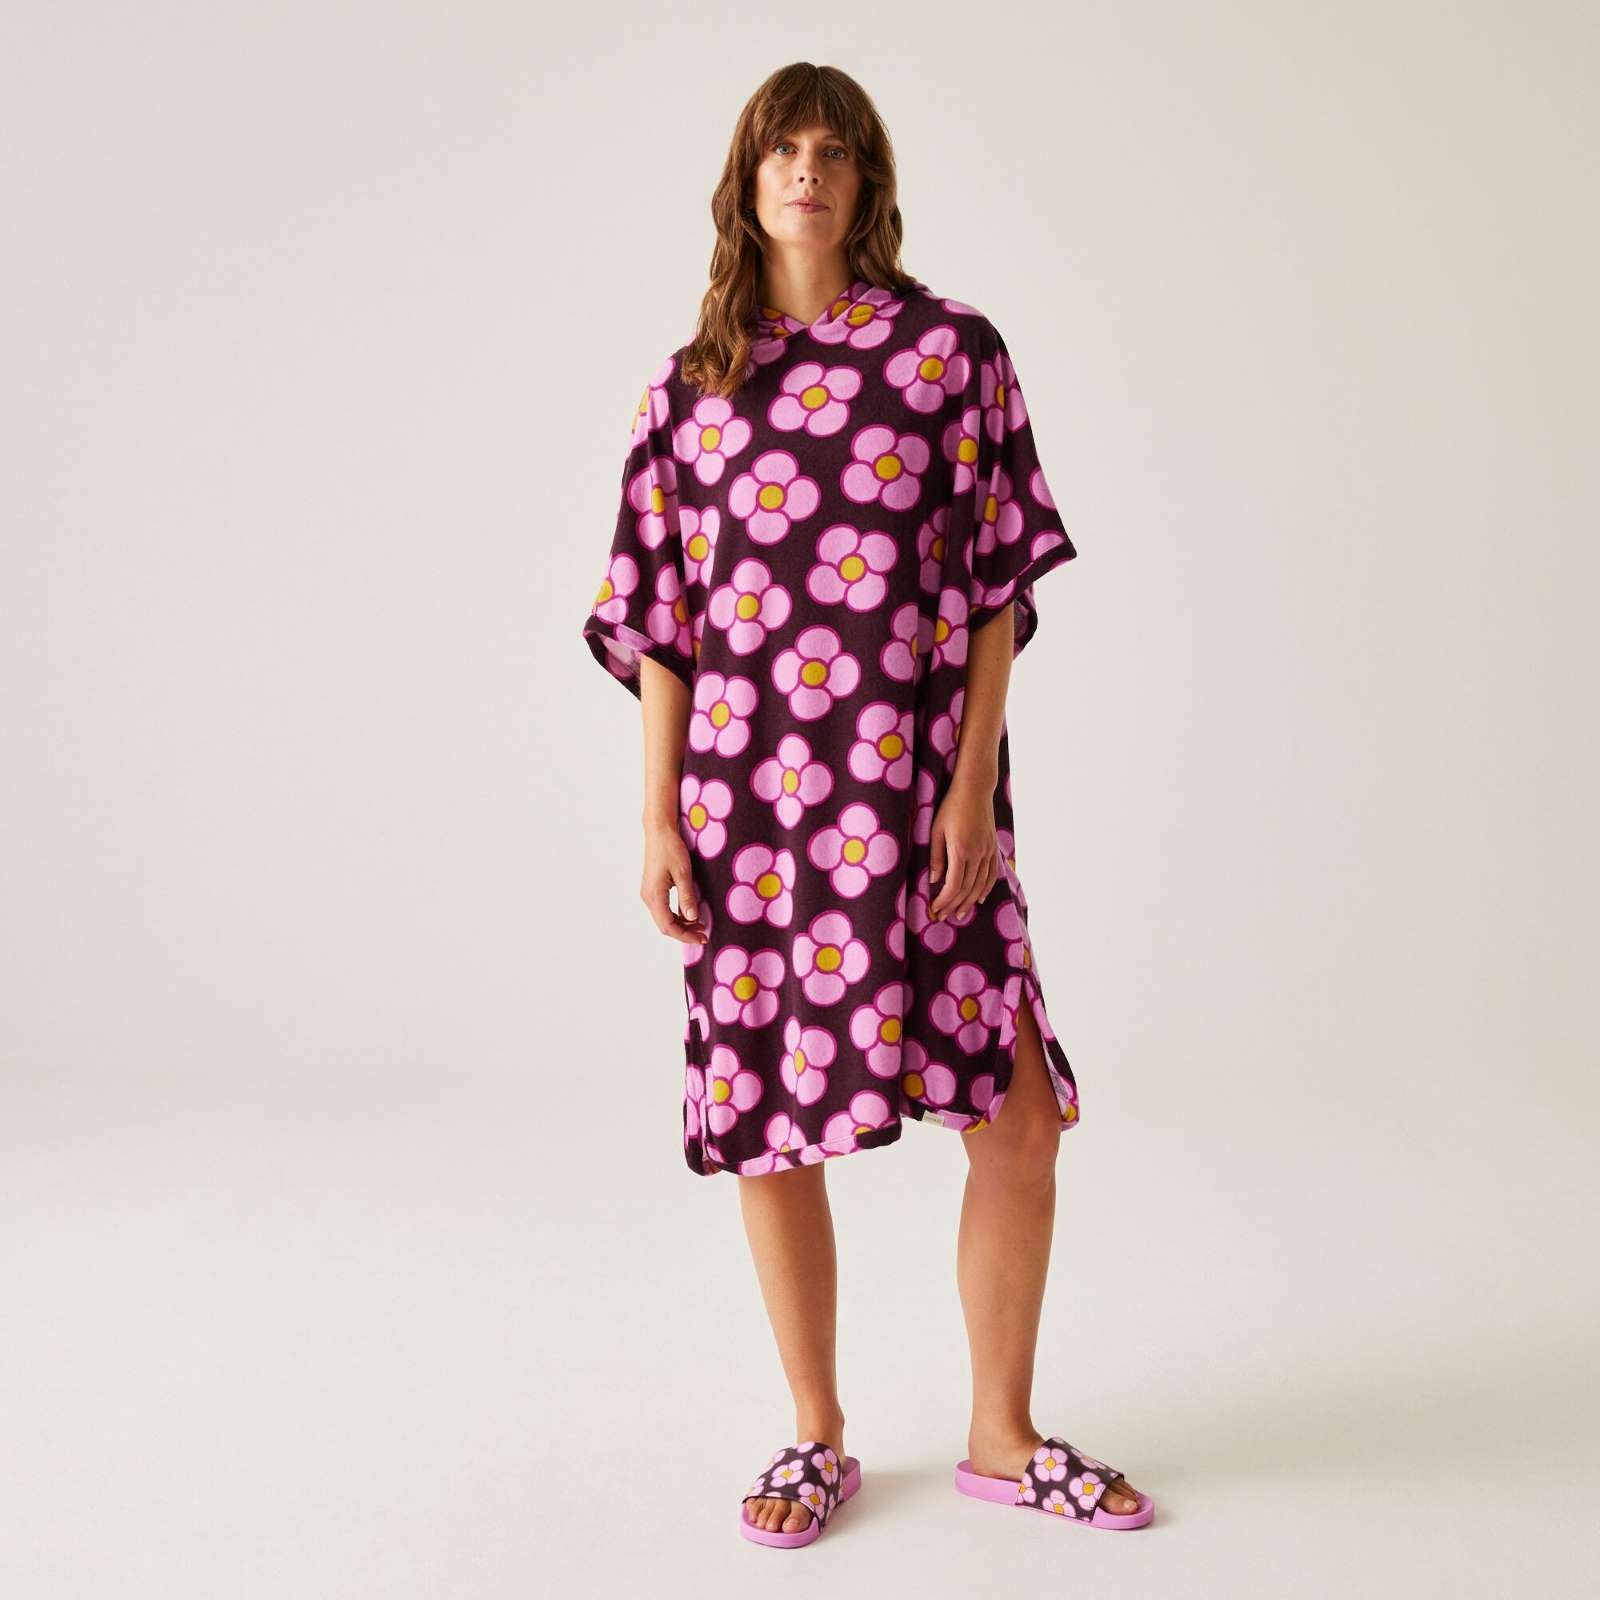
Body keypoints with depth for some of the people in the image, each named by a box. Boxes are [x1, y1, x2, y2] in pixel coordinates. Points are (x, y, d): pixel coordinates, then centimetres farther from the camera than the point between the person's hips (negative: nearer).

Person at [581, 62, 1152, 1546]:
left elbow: (996, 587, 1)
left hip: (915, 792, -1)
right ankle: (818, 1437, 26)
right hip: (749, 795, 1)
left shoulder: (953, 350, 5)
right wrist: (659, 819, 1)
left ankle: (1001, 1436, 21)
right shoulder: (690, 386, 9)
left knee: (1019, 1116, -1)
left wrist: (974, 782, -8)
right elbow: (663, 622, 7)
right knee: (768, 1125, 6)